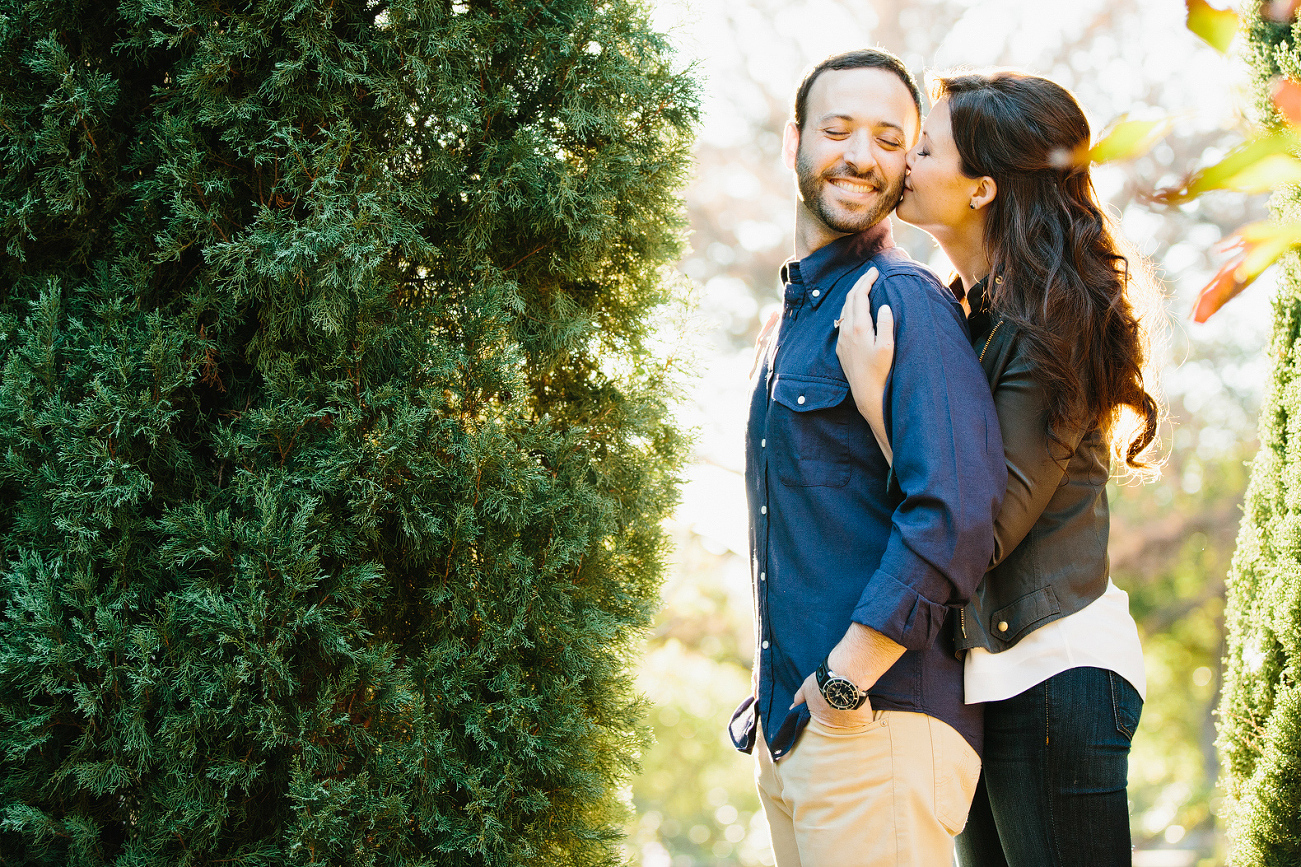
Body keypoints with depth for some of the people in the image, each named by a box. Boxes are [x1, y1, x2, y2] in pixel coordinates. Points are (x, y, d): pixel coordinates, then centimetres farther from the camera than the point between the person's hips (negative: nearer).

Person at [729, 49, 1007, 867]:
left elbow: (955, 515, -23)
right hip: (788, 725, 9)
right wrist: (776, 695, 19)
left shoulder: (905, 303, -12)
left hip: (878, 728, -9)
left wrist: (842, 685, -20)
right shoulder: (798, 311, 18)